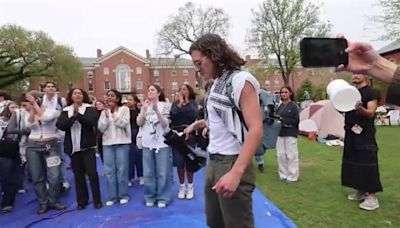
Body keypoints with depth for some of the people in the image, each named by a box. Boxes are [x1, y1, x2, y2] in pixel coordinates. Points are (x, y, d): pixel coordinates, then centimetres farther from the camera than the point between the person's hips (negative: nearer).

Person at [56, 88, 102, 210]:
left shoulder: (89, 109, 1)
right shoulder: (66, 111, 7)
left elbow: (92, 121, -16)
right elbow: (60, 125, -7)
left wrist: (78, 115, -23)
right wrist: (73, 117, -19)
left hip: (87, 146, -3)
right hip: (73, 147, 3)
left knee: (92, 173, -4)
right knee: (78, 175, 10)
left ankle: (97, 200, 8)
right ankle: (82, 201, 22)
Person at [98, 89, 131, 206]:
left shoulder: (124, 109, 2)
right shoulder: (104, 112, 12)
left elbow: (124, 124, -10)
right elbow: (101, 128, 4)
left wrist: (114, 113, -11)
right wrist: (106, 116, -7)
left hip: (122, 143, -3)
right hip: (107, 144, 3)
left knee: (122, 169, 0)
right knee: (109, 171, 4)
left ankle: (123, 195, 13)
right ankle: (112, 196, 15)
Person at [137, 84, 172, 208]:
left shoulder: (165, 105, -1)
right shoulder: (144, 106, 10)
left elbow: (165, 124, -9)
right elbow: (139, 123, 1)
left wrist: (156, 110, -21)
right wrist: (144, 109, -11)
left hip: (162, 143, -3)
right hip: (147, 143, 4)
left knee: (163, 172, 3)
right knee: (148, 173, 9)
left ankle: (163, 198, 15)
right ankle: (150, 197, 22)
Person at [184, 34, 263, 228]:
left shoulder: (241, 80, -12)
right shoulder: (216, 84, 12)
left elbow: (256, 129, -21)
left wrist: (236, 172, -28)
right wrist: (200, 123, 10)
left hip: (233, 163, -8)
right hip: (213, 162, 8)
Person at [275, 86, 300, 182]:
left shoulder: (294, 106, -5)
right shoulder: (280, 106, 11)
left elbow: (294, 121, -11)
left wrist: (282, 120, -19)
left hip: (290, 134, -6)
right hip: (280, 133, 6)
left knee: (291, 155, 0)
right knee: (281, 155, 9)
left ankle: (292, 176, 11)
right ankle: (283, 174, 22)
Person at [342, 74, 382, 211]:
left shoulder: (371, 93, -7)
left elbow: (371, 113, -18)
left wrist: (361, 109, -39)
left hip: (365, 134, -7)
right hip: (351, 133, 7)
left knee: (367, 163, -6)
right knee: (353, 162, 12)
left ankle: (372, 197, 2)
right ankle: (361, 191, 25)